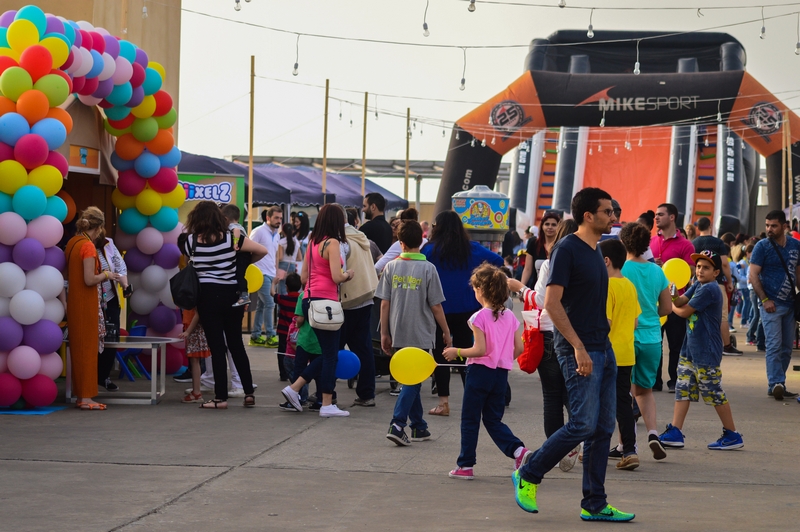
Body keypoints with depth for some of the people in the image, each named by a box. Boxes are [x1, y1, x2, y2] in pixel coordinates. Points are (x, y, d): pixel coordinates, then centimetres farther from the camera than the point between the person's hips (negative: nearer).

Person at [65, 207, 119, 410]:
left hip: (74, 301, 8)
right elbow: (89, 280, -21)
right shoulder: (88, 246, -16)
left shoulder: (72, 243, 8)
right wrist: (106, 275, -5)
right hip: (86, 303, -8)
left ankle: (80, 394, 16)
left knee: (78, 348, 12)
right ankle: (86, 397, -1)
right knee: (88, 349, -3)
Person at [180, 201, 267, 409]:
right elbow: (262, 251, -1)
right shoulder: (232, 238, -3)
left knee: (217, 347, 2)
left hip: (207, 295, -2)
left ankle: (221, 397, 1)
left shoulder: (190, 241, -5)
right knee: (236, 344, 13)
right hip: (232, 295, 2)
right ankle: (248, 393, 13)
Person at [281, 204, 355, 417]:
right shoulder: (332, 243, -11)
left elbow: (304, 277, 16)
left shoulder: (313, 242, 13)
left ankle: (294, 388, 12)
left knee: (327, 354, 16)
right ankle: (327, 405, 4)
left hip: (310, 300, 8)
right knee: (331, 355, 0)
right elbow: (336, 277, -18)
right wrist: (348, 274, 2)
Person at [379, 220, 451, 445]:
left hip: (398, 335, 3)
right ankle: (397, 425, -12)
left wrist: (385, 334, 9)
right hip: (420, 334, -3)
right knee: (413, 381, 1)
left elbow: (384, 304, 0)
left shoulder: (391, 267, -1)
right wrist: (446, 332, 6)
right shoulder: (428, 269, -9)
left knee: (410, 380, 15)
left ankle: (419, 427, 20)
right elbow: (435, 306, -6)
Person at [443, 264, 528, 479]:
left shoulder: (479, 318, -13)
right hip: (501, 373, 5)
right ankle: (518, 450, -6)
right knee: (493, 420, 15)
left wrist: (457, 352, -6)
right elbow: (519, 348, 5)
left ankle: (465, 465, 11)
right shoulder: (510, 316, 4)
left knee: (470, 420, 7)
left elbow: (481, 350, -18)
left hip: (480, 371, -5)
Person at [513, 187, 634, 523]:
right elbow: (552, 302, -18)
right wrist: (579, 348, -21)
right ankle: (528, 475, 6)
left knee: (603, 428, 7)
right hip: (579, 350, -9)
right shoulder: (567, 249, -12)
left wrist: (602, 344, 18)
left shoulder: (594, 251, 15)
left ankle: (594, 504, 12)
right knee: (584, 424, -11)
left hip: (603, 348, 9)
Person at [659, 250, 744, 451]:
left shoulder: (709, 290, -18)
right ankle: (675, 432, 9)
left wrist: (673, 308, 6)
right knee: (683, 389, 7)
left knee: (715, 394, -1)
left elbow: (685, 311, -14)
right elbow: (680, 302, 3)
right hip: (690, 349, 9)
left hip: (706, 352, -9)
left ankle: (733, 435, 10)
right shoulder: (697, 285, 11)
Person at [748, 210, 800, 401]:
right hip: (771, 304, -5)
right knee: (774, 345, -11)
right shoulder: (762, 246, -5)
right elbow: (753, 275, -7)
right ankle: (776, 383, -14)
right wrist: (765, 299, -15)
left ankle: (776, 385, 14)